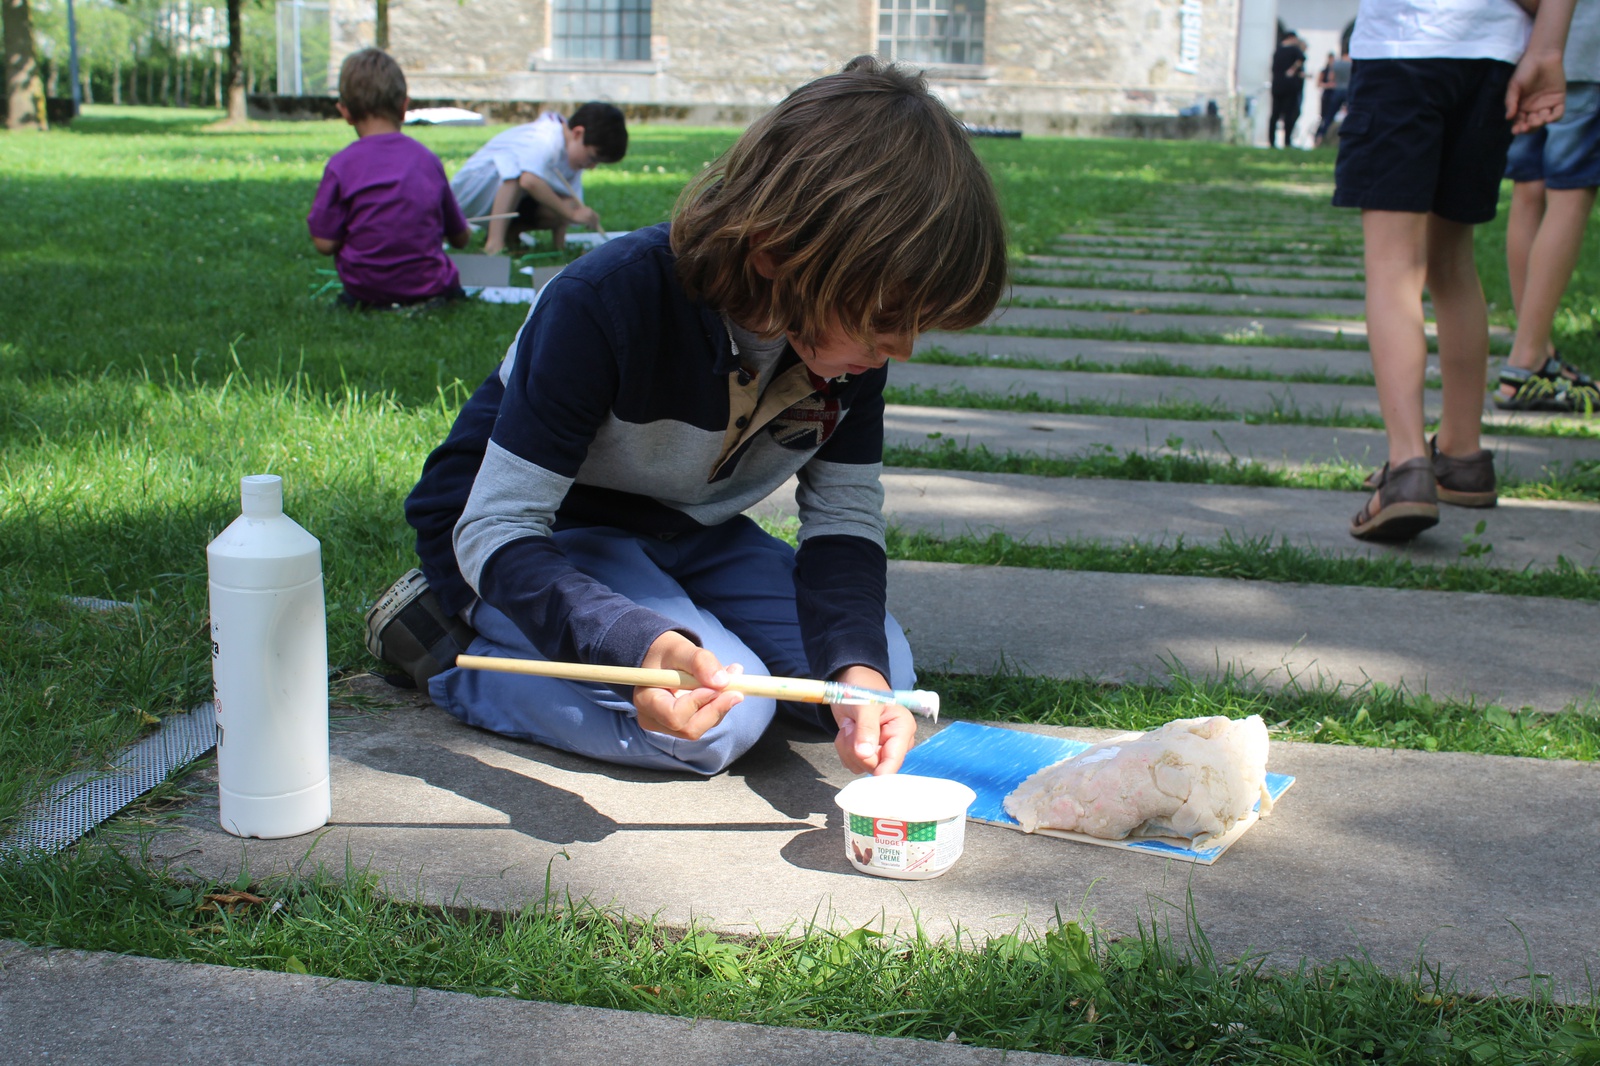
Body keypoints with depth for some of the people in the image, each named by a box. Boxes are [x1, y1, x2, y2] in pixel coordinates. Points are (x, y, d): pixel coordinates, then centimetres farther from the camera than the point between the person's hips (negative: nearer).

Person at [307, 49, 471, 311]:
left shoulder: (341, 165, -7)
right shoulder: (429, 160, 3)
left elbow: (325, 243, -6)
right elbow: (460, 238, 11)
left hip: (365, 289, -3)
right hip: (429, 286, 3)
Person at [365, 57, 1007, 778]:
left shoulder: (854, 326, -17)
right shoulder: (604, 306, -34)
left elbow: (845, 516, -10)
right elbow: (496, 530, -32)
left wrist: (858, 667, -30)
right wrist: (640, 648, -50)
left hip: (686, 533, 6)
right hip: (550, 539, -6)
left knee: (881, 668, -9)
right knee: (718, 721, -27)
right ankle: (442, 639, -8)